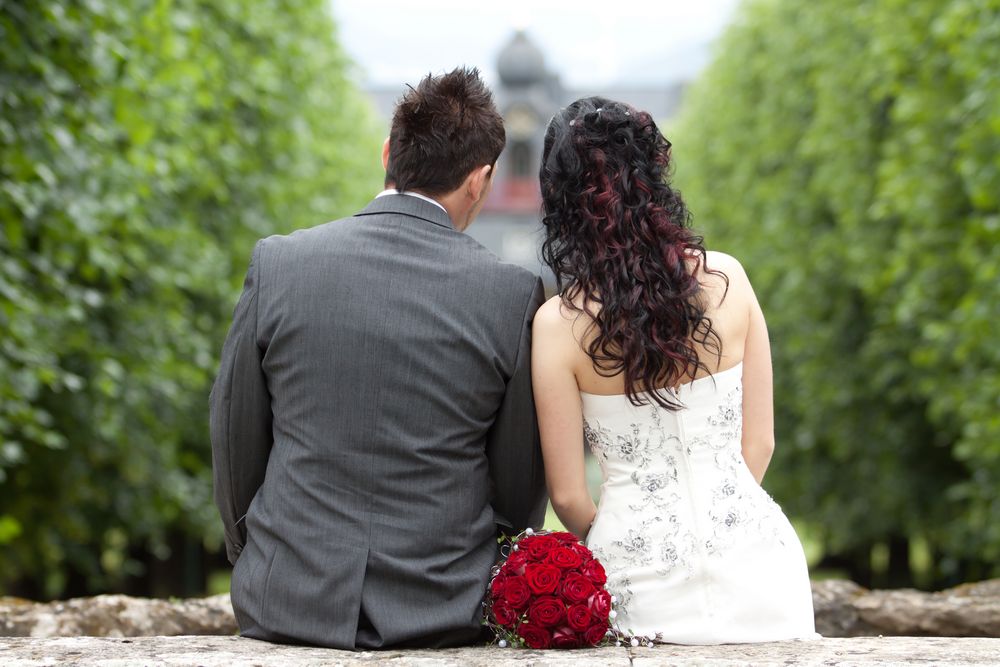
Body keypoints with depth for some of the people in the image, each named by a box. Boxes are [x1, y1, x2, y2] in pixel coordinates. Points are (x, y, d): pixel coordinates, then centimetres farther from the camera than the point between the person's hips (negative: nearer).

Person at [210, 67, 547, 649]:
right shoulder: (514, 294, -5)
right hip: (445, 612, -1)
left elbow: (236, 447, 6)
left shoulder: (276, 264, -3)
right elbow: (521, 487, 4)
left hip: (289, 603, 1)